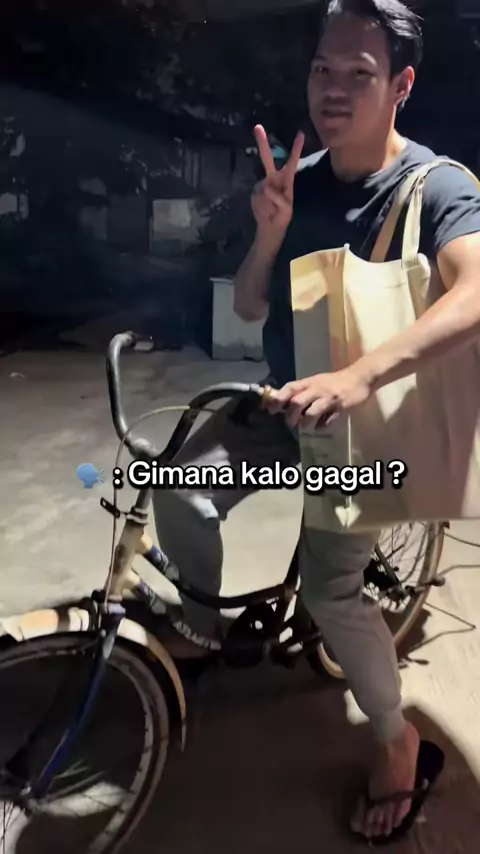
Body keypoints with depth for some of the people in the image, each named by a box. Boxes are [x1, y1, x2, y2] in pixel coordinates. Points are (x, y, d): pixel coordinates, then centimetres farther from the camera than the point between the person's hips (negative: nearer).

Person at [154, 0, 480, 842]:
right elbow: (249, 307, 0)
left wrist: (358, 376, -52)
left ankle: (395, 734, 16)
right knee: (181, 496, -15)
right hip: (282, 399, 5)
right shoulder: (298, 180, -1)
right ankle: (204, 633, 14)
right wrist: (270, 232, -20)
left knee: (330, 589, -13)